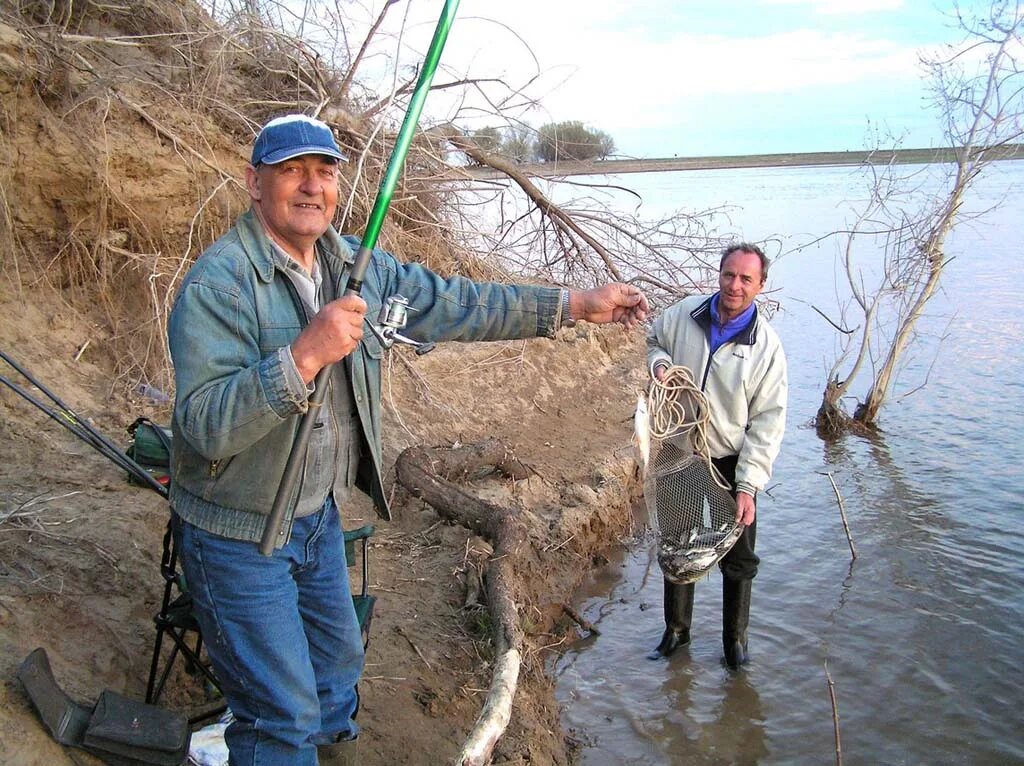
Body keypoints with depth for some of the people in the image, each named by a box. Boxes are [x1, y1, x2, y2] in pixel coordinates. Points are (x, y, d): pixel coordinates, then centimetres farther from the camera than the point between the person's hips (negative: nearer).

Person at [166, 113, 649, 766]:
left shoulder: (357, 267, 2)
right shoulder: (218, 284, -22)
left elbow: (454, 304, 4)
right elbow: (206, 424, -30)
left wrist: (576, 305, 3)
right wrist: (306, 354, -40)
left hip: (320, 518, 8)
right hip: (238, 535, -7)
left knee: (337, 665, 25)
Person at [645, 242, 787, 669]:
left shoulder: (766, 346, -12)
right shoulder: (684, 314, -6)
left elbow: (768, 423, -12)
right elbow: (652, 341, 15)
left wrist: (748, 486, -19)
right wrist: (658, 362, -10)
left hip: (732, 463, -2)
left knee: (738, 559, 10)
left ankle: (735, 639, 30)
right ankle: (676, 629, 37)